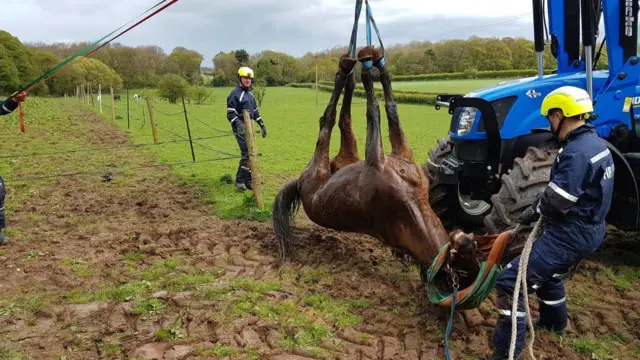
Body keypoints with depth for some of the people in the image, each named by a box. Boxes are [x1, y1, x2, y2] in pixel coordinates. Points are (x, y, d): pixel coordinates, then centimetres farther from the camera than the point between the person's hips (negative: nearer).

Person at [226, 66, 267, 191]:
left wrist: (262, 124, 21)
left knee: (251, 154, 10)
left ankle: (249, 180, 20)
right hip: (240, 128, -8)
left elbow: (255, 111, 24)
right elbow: (230, 113, -16)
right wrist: (238, 124, -32)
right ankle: (240, 181, -7)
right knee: (247, 153, -15)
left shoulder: (250, 93, 16)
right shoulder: (235, 94, -10)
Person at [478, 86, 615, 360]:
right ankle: (554, 323, 54)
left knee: (511, 282, -12)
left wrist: (533, 211, -6)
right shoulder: (595, 143, 8)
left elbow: (556, 201, -27)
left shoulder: (576, 152, -24)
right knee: (547, 272, 34)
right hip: (589, 229, 10)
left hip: (571, 233, -10)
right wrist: (540, 207, 1)